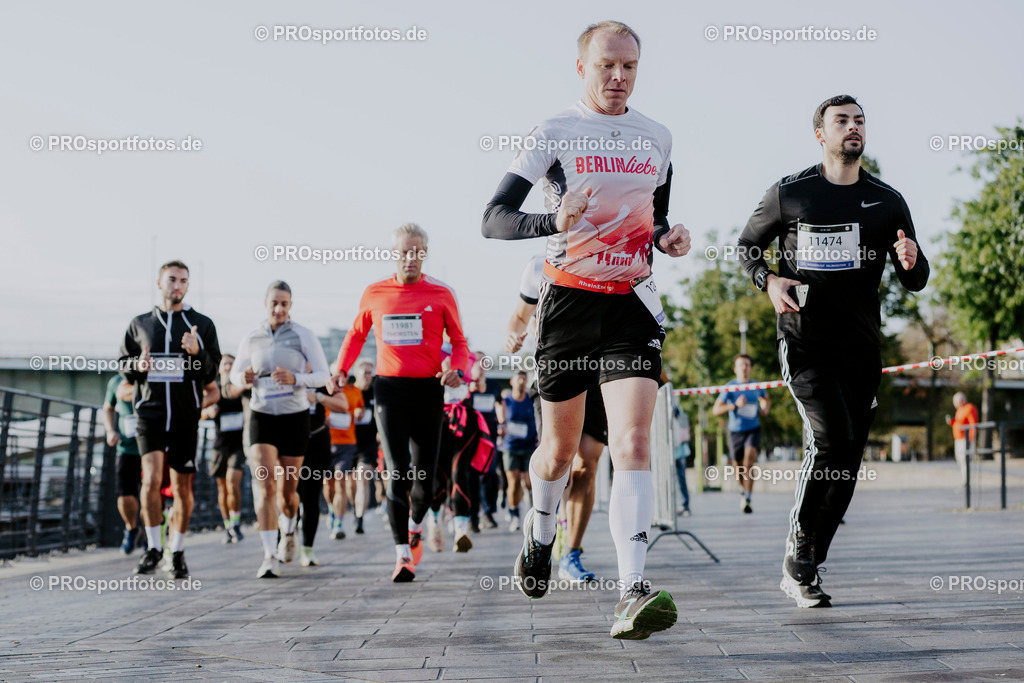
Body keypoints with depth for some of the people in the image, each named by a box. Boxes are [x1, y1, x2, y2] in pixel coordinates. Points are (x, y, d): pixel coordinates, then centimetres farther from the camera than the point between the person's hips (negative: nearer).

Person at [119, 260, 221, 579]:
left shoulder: (202, 325, 6)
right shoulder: (139, 324, 10)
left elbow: (212, 373, 2)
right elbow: (123, 365, 16)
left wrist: (197, 352, -18)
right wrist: (137, 366, -7)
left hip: (186, 415, 0)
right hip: (150, 412, 0)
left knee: (182, 486, 4)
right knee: (152, 477, -16)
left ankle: (177, 553, 17)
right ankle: (153, 547, -4)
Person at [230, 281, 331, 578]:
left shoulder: (304, 336, -5)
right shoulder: (251, 338, 2)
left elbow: (323, 375, -6)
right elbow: (235, 373, 13)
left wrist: (295, 379, -24)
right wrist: (244, 379, -11)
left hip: (294, 417, -1)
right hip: (261, 417, 1)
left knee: (287, 490, 10)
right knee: (264, 486, -16)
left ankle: (289, 530, 45)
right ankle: (270, 557, -18)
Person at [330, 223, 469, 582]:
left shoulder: (441, 294, 2)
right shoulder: (374, 294, 6)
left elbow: (459, 341, 8)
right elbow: (357, 334, 19)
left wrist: (458, 370, -12)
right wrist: (341, 370, 5)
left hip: (428, 389, 0)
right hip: (389, 388, 0)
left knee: (424, 474, 5)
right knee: (397, 471, -9)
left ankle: (415, 526, 37)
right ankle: (403, 554, -9)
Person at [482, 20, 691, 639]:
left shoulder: (657, 138, 10)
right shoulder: (555, 133, -3)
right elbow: (493, 220, -9)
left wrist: (669, 238, 1)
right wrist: (554, 221, -28)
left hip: (632, 303, 2)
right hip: (570, 301, -2)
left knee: (633, 442, -16)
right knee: (561, 448, 11)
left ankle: (633, 595, -24)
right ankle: (540, 529, 45)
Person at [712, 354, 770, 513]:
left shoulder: (757, 386, 4)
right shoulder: (729, 387, -6)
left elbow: (765, 399, 28)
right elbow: (715, 411, -14)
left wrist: (765, 408, 5)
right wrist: (734, 405, -26)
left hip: (753, 429, 0)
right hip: (735, 431, 0)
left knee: (749, 462, -20)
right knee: (739, 467, 11)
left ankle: (747, 499, -24)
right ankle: (743, 489, 43)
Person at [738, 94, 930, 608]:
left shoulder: (888, 202, 10)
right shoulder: (789, 194, 3)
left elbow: (915, 282, 11)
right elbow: (747, 246, 15)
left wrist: (911, 262, -13)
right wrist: (768, 281, -5)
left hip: (861, 345, 4)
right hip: (804, 339, -4)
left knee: (846, 466, 2)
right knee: (831, 437, -23)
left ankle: (804, 570, 15)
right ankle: (797, 550, -8)